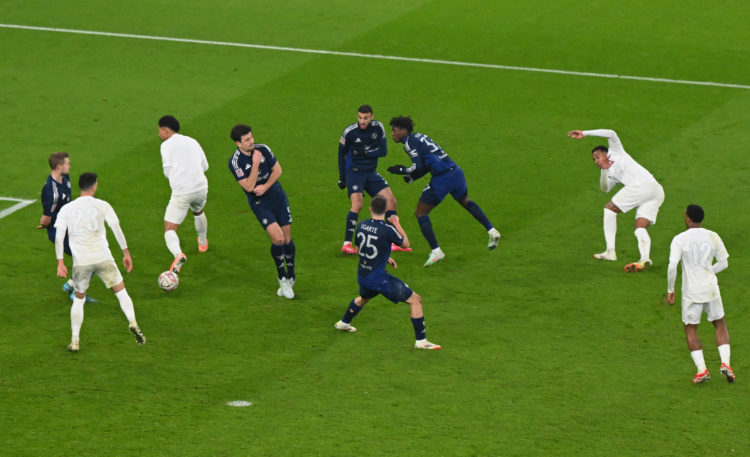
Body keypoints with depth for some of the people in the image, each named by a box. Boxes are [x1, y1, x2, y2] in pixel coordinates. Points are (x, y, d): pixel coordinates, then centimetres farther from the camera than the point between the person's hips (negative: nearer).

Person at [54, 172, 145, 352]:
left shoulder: (67, 209, 6)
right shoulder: (102, 205, 2)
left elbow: (58, 237, 1)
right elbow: (116, 228, -2)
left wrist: (60, 262, 4)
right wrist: (126, 253, 4)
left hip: (80, 261, 1)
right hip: (103, 257, -1)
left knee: (79, 299, 16)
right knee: (120, 291, 11)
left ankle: (75, 341, 11)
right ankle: (133, 323, -9)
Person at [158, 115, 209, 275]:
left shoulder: (167, 144, -3)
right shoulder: (192, 142, 14)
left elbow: (168, 171, -7)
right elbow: (205, 166, 17)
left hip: (181, 192, -6)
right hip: (201, 188, 6)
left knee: (169, 230, -4)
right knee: (198, 211, 38)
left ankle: (178, 254, -32)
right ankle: (203, 243, 56)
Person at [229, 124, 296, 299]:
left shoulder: (263, 149, -5)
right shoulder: (235, 162, -16)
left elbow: (277, 169, 4)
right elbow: (248, 186, -22)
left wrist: (265, 187, -10)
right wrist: (255, 164, -29)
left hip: (278, 196, 4)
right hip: (259, 204, -4)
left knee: (287, 238, 4)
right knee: (277, 238, -18)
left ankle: (290, 276, 24)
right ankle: (282, 277, 1)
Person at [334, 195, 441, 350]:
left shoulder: (361, 226, -1)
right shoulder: (387, 229, -21)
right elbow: (405, 244, -4)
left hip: (362, 276, 7)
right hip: (379, 278, -7)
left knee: (363, 298, 41)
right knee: (415, 300, 0)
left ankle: (343, 323, 58)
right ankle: (421, 340, -2)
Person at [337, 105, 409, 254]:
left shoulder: (378, 128, -4)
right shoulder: (349, 132, -13)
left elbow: (383, 151, -5)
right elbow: (341, 154, -1)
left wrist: (365, 152, -21)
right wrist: (342, 178, 0)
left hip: (371, 172, 5)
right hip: (354, 172, -5)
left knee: (391, 201, 0)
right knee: (357, 204, -24)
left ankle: (393, 243, 11)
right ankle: (346, 244, -20)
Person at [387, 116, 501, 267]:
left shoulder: (409, 143, -6)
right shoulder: (419, 137, 21)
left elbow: (418, 166, -15)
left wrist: (401, 170, -1)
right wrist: (410, 177, 16)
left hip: (441, 179, -9)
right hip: (456, 172, 9)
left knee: (421, 213, 3)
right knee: (465, 201, 34)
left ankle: (436, 251, -3)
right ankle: (492, 231, 34)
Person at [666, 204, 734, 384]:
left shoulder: (679, 240, -9)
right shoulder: (713, 237, 1)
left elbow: (672, 266, -16)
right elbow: (724, 263, 8)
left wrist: (670, 290, -3)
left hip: (691, 292, -2)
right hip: (711, 288, 2)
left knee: (690, 329, 11)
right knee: (720, 324, 18)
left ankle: (701, 369, -3)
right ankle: (725, 363, 0)